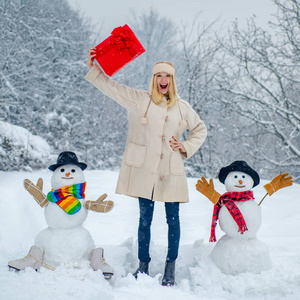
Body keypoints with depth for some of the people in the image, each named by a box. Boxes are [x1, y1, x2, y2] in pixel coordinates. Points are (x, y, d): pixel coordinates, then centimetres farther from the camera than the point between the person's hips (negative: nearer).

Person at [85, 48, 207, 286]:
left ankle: (171, 267, 17)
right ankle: (143, 264, 21)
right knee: (145, 218, 6)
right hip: (143, 168, -1)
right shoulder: (139, 100, 5)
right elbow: (110, 87, 4)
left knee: (173, 219, 4)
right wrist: (94, 68, -7)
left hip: (171, 171, 1)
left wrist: (186, 147, 7)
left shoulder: (183, 107, 10)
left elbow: (200, 129, 22)